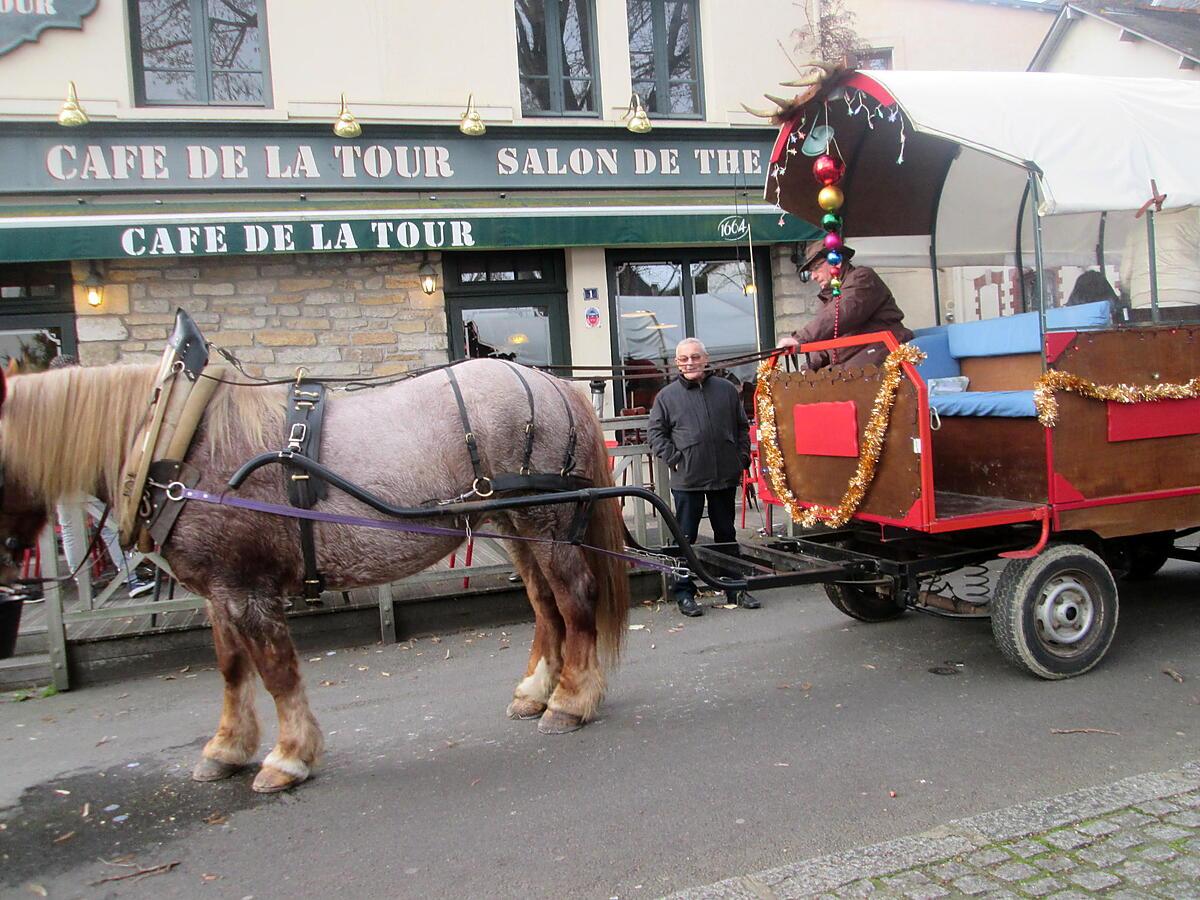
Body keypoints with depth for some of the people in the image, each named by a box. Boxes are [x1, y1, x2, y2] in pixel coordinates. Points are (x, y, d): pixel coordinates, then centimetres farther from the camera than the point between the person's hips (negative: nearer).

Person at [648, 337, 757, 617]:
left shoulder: (727, 390, 7)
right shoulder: (666, 396, 0)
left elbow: (742, 427, 13)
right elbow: (657, 433, 2)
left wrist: (742, 458, 4)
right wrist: (674, 459, -7)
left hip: (725, 477, 3)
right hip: (686, 480, -2)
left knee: (727, 534, 14)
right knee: (685, 538, 3)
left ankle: (734, 588, 25)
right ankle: (684, 593, 12)